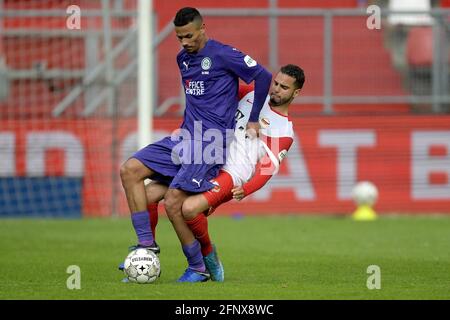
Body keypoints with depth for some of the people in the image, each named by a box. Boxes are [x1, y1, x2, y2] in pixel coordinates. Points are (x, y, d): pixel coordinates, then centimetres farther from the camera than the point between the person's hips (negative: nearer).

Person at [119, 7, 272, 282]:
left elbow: (263, 76, -8)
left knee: (173, 203, -17)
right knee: (130, 170, -6)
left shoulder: (222, 55, -10)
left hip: (211, 141, -8)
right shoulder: (183, 58, 15)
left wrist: (254, 120, -3)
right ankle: (147, 244, -5)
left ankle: (199, 268, 0)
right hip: (186, 136, 8)